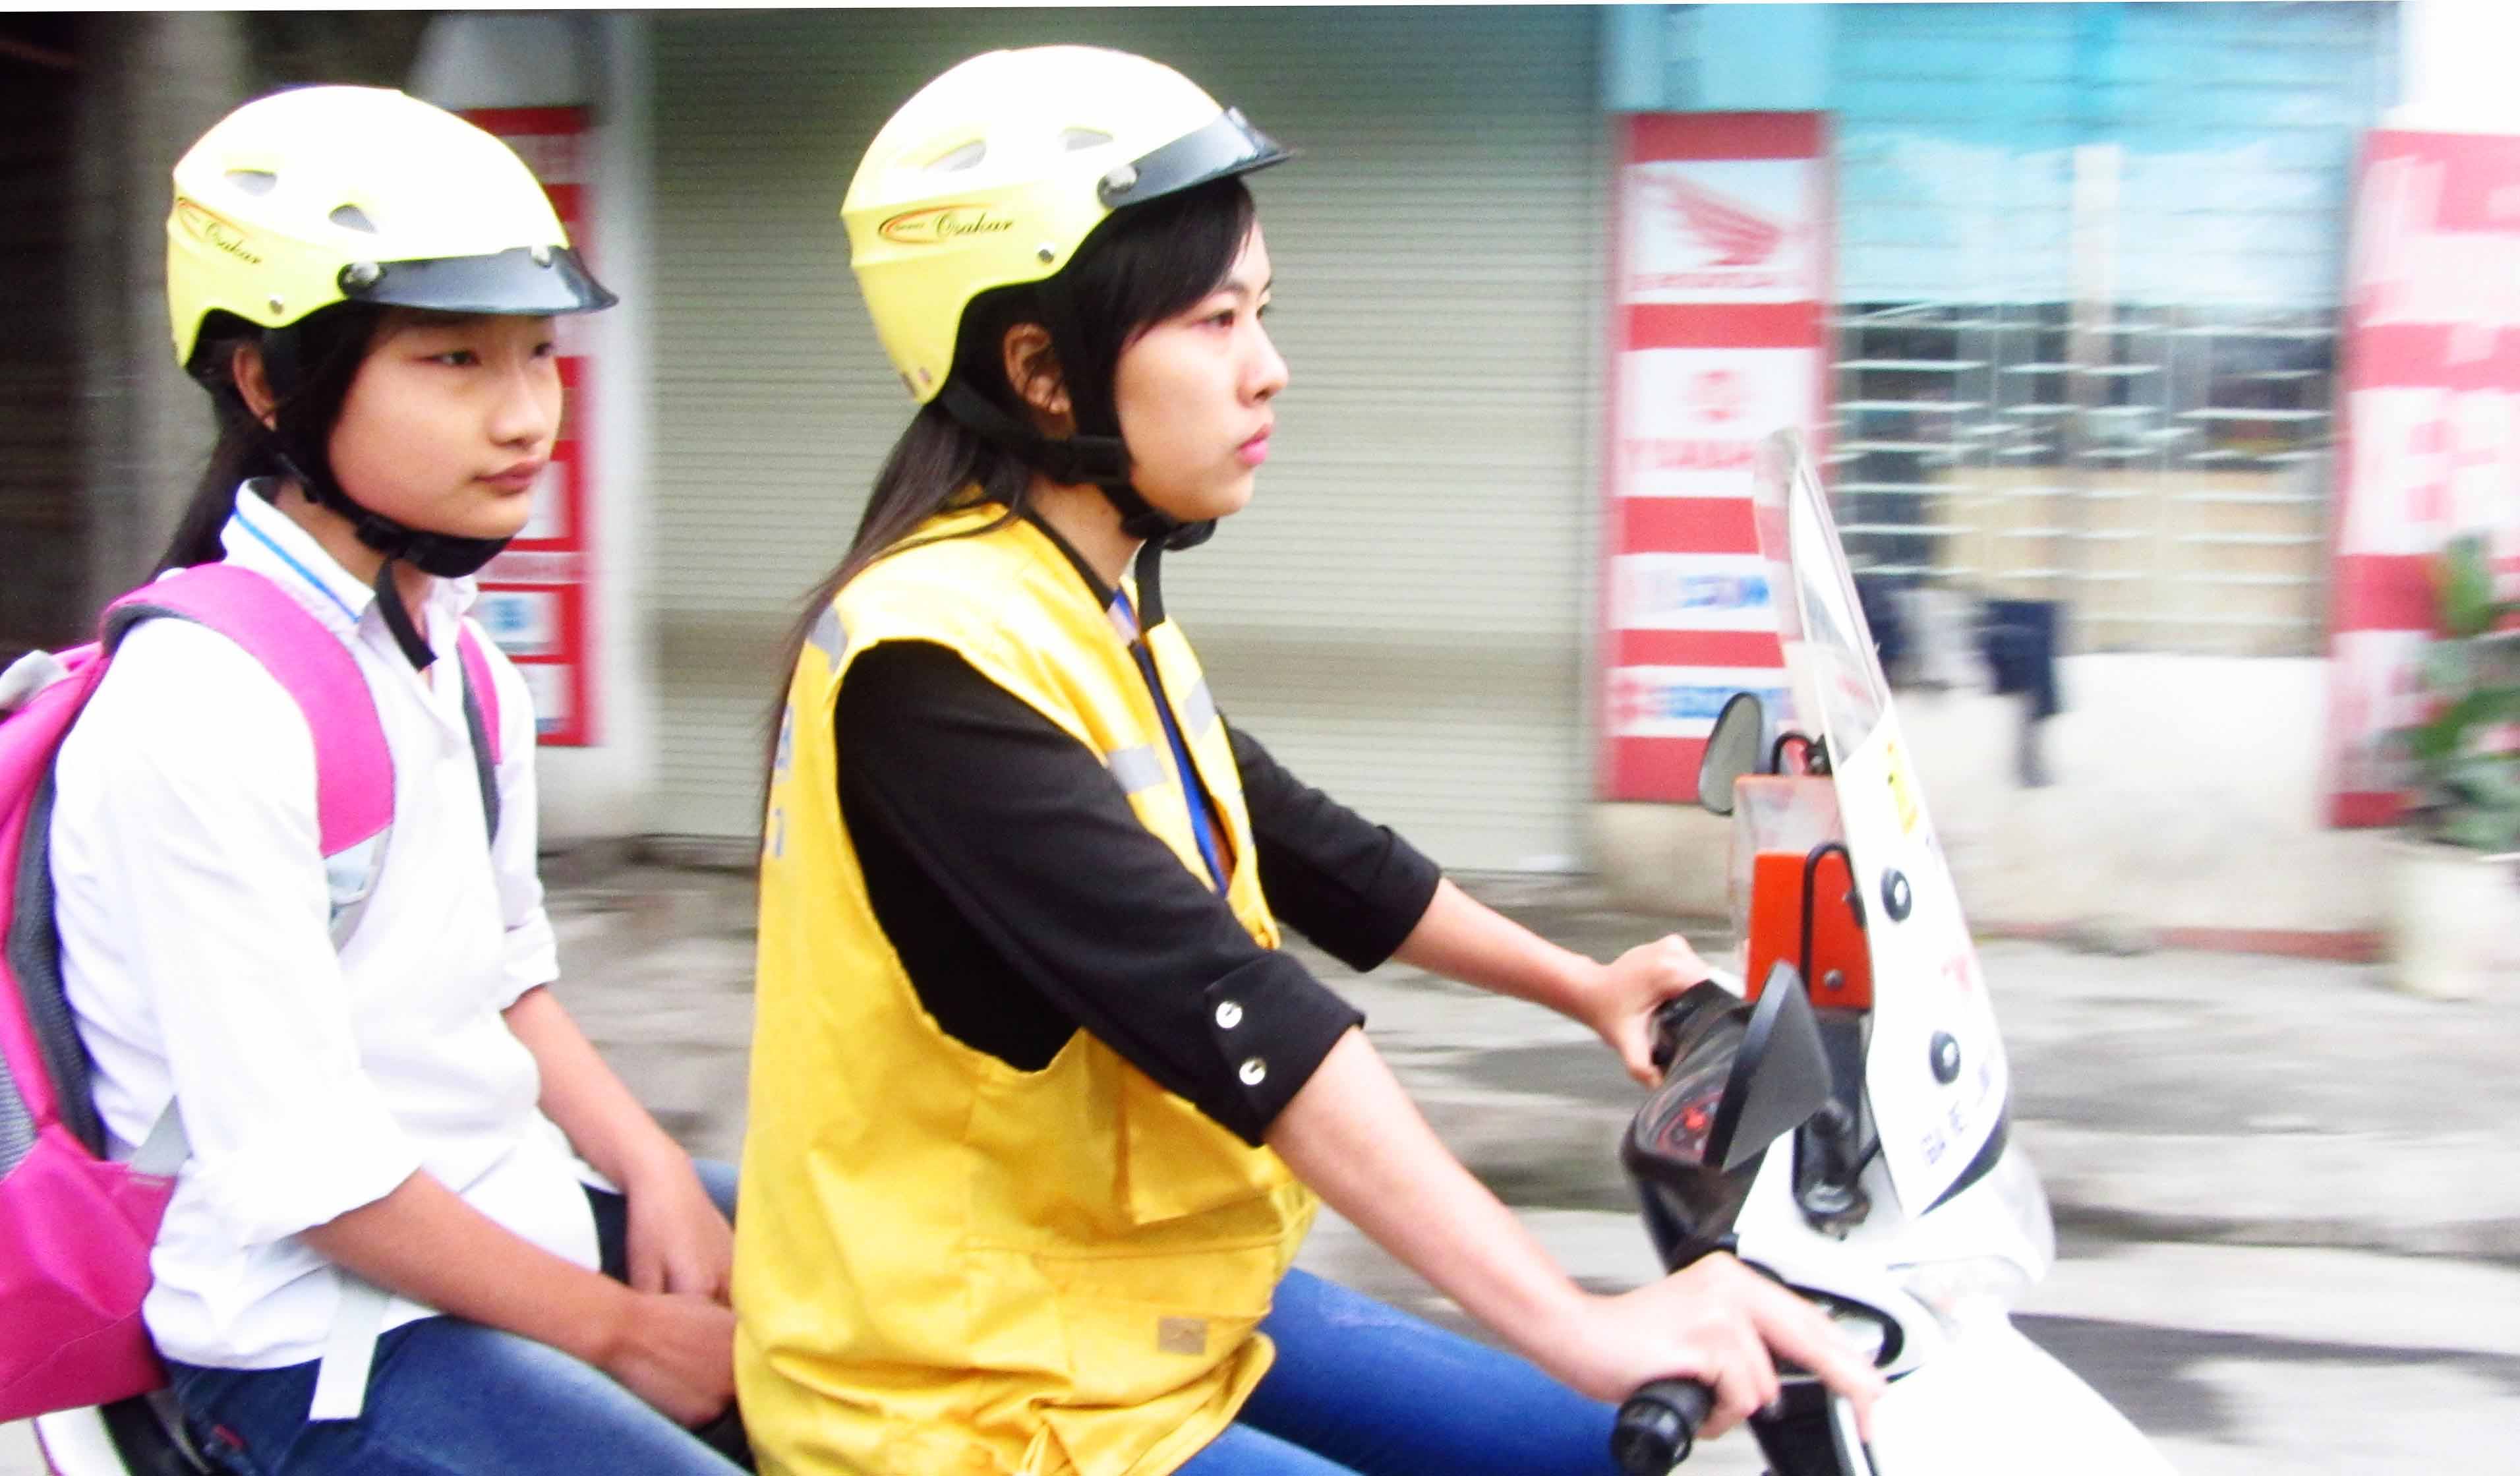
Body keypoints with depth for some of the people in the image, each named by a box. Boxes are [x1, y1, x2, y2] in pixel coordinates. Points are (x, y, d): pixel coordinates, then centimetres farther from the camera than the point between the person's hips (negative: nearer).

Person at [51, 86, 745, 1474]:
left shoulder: (460, 655, 5)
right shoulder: (201, 708, -22)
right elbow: (310, 1172, -22)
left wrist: (652, 1174, -2)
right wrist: (617, 1330, -14)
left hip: (511, 1209, 8)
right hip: (323, 1342, -8)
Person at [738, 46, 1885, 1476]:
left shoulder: (1095, 610, 6)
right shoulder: (937, 656, -24)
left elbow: (1313, 855, 17)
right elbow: (1235, 1018, -32)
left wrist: (1581, 983, 21)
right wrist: (1583, 1325, -34)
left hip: (1145, 1296, 9)